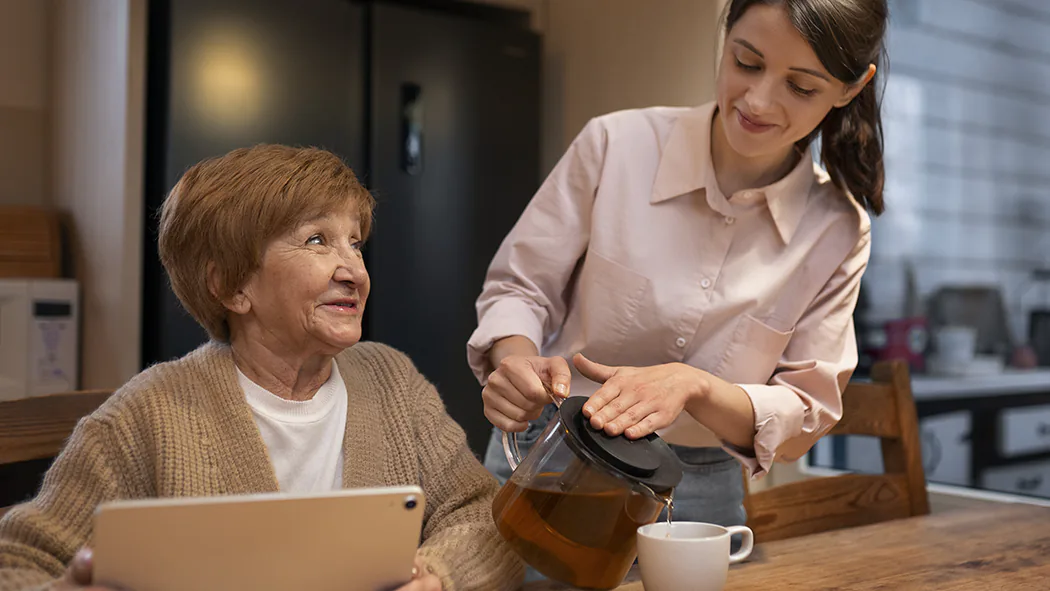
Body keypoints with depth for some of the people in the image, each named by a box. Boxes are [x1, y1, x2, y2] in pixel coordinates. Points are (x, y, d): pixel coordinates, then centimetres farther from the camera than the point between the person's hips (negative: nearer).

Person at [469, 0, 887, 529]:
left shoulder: (837, 232, -4)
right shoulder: (617, 144, -9)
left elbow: (805, 415, -3)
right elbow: (519, 287, 0)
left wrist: (692, 385, -23)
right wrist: (518, 360, -23)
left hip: (700, 495, 2)